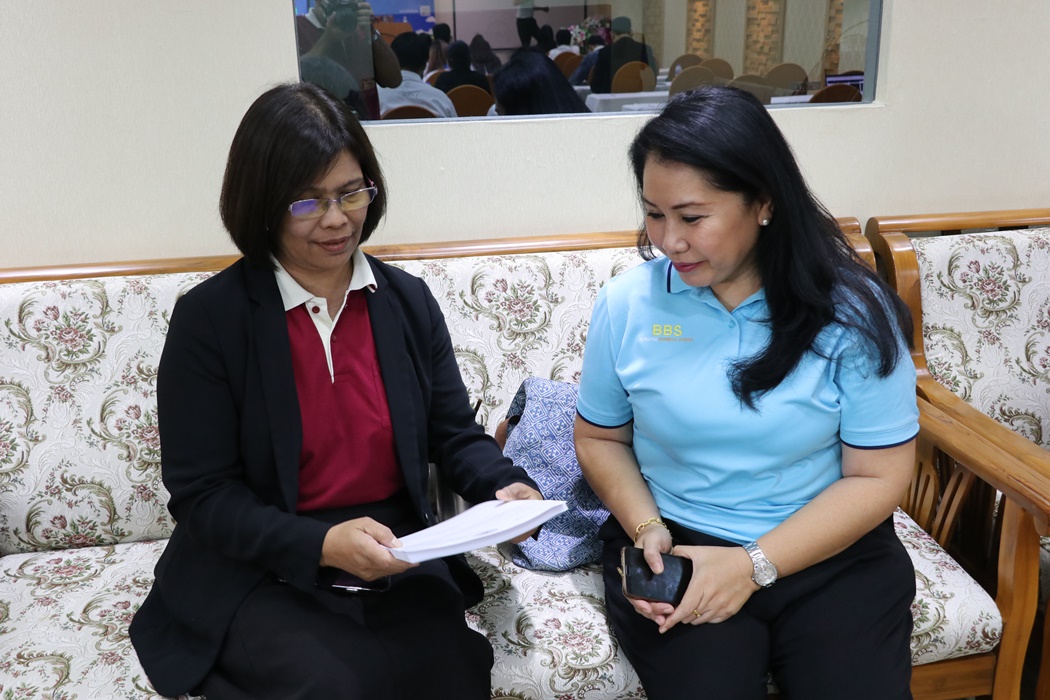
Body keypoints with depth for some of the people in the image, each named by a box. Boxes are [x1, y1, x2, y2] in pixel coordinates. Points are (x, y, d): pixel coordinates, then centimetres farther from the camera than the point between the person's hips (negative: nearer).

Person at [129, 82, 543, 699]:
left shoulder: (409, 300, 5)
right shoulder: (208, 318, -7)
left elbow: (454, 434, 8)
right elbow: (201, 493, -9)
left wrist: (505, 485, -14)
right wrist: (320, 545, -23)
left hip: (397, 566, 3)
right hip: (257, 575, -2)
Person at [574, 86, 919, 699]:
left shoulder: (853, 314, -10)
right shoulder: (628, 304, -5)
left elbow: (880, 475, -7)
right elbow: (600, 438, 7)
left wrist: (756, 566, -15)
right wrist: (647, 530, -11)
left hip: (830, 556, 0)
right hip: (675, 548, 0)